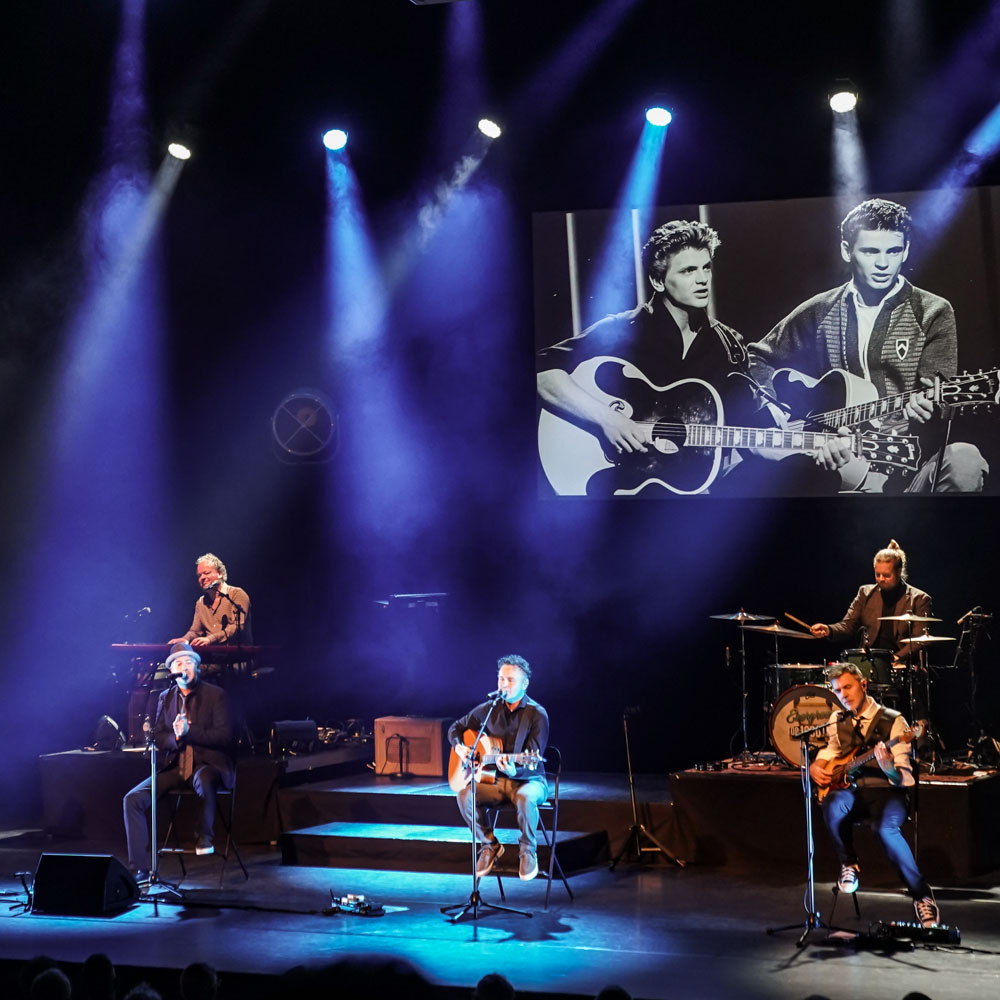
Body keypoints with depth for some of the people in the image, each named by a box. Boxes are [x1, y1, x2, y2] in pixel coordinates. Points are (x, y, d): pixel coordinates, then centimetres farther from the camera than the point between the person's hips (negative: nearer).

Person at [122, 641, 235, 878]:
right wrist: (175, 737, -12)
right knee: (133, 799, -14)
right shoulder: (165, 698, 12)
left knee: (203, 781, -42)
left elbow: (224, 736, -8)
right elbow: (157, 738, 11)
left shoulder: (215, 695, -1)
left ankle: (205, 836, -15)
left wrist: (189, 731, -18)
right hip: (175, 767, 5)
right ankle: (139, 868, -9)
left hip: (207, 764, -5)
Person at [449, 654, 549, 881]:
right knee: (465, 795, -26)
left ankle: (528, 851, -13)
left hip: (528, 780, -4)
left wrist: (514, 770, -36)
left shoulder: (537, 715, -9)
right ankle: (490, 845, -4)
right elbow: (456, 728, 19)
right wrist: (459, 747, -3)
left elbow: (532, 763, -15)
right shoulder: (489, 709, 5)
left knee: (525, 798, -40)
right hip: (495, 780, 4)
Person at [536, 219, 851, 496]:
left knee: (814, 476, -14)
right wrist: (607, 418, -20)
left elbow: (752, 426, 8)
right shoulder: (621, 332, -4)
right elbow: (542, 371, -11)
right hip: (632, 484, -5)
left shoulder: (727, 344, 12)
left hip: (708, 478, 5)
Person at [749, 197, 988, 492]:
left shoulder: (932, 313, 5)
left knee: (964, 462, -33)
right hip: (845, 461, 0)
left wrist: (922, 407, -27)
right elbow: (757, 358, 22)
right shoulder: (819, 312, 11)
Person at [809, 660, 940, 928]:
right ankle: (849, 866, -9)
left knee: (886, 828, -37)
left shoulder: (892, 721, -5)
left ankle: (922, 896, -23)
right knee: (833, 805, -34)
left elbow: (905, 778, -11)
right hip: (850, 790, 4)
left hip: (886, 792, -3)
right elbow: (827, 756, 26)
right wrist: (816, 768, 3)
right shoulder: (837, 722, 10)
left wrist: (890, 770, -33)